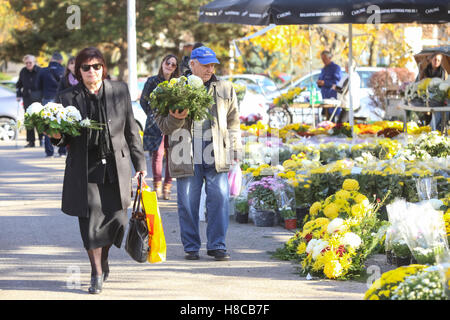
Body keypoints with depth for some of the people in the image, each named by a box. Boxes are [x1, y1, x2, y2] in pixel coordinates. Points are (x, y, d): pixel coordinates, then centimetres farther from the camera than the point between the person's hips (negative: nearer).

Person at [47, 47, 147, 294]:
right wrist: (57, 137, -17)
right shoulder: (67, 98, 3)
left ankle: (103, 260, 31)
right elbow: (64, 139, 7)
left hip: (116, 166, 1)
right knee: (90, 220, -5)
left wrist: (139, 162, 8)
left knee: (115, 218, 4)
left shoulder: (119, 91, 7)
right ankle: (97, 274, 3)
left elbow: (131, 129, 10)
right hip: (84, 169, -1)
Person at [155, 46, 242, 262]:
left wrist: (235, 149, 14)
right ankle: (191, 247, 13)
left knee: (219, 199, -5)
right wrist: (175, 119, -15)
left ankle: (217, 246, 3)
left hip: (216, 157, 1)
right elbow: (162, 125, 6)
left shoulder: (225, 90, 14)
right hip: (187, 158, -1)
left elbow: (233, 122, 19)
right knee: (187, 203, 2)